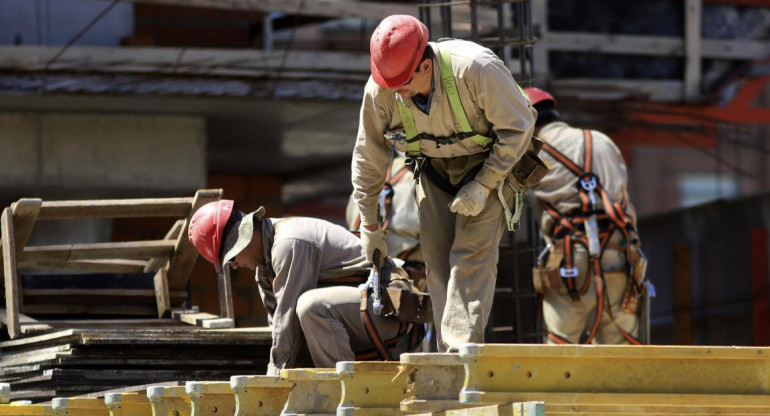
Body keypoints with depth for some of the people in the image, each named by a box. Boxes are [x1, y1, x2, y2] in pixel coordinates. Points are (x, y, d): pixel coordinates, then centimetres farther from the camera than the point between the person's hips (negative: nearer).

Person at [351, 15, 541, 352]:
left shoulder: (477, 70, -33)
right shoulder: (380, 90, -20)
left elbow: (518, 127, -20)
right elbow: (369, 157, -4)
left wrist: (483, 186, -22)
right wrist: (369, 224, 3)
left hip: (487, 165, -4)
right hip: (434, 169, 4)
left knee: (471, 256, -18)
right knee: (437, 262, -5)